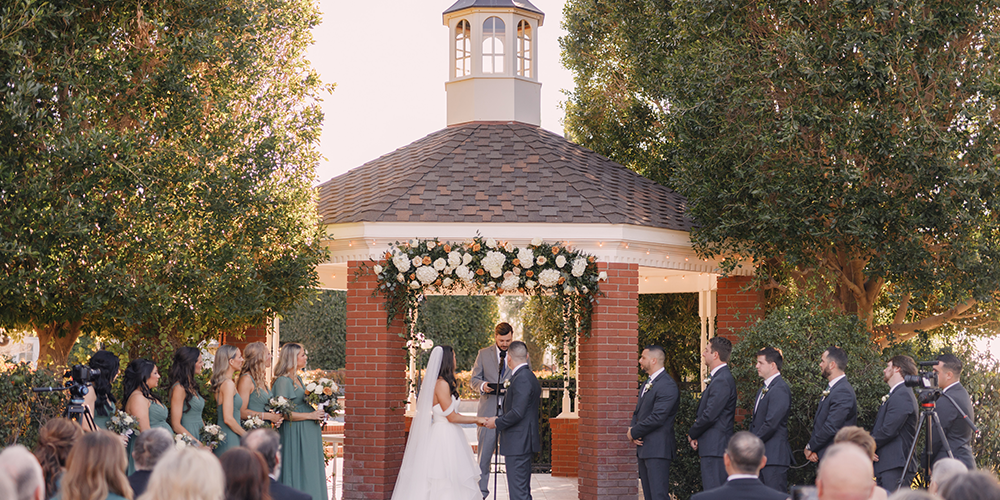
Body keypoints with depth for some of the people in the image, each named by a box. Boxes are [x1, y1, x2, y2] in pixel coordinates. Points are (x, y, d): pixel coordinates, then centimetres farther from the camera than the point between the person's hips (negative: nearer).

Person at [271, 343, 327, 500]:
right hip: (295, 434, -9)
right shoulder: (283, 381, -14)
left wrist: (317, 415, 7)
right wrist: (310, 415, -16)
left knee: (310, 475, 9)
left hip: (308, 434, 9)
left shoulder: (298, 379, 15)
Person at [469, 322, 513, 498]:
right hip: (488, 411, 1)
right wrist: (482, 385, -14)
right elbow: (473, 379, 9)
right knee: (483, 454, 4)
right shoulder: (484, 354, 7)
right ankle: (481, 492, 14)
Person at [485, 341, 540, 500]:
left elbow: (517, 412, -24)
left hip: (518, 443, -11)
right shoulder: (529, 376, 13)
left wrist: (497, 423, -10)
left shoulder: (521, 379, -18)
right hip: (524, 442, 11)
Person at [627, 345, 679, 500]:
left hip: (658, 450, -10)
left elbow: (657, 418, -20)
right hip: (643, 449, 10)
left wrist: (634, 432, -10)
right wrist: (631, 431, 2)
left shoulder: (667, 385, -14)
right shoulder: (646, 384, 19)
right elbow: (637, 413, 22)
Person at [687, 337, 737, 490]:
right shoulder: (718, 377, 17)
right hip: (713, 447, 10)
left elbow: (710, 415, -20)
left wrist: (692, 434, -5)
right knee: (710, 490, 12)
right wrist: (695, 435, 7)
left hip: (715, 448, -10)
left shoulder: (722, 380, -17)